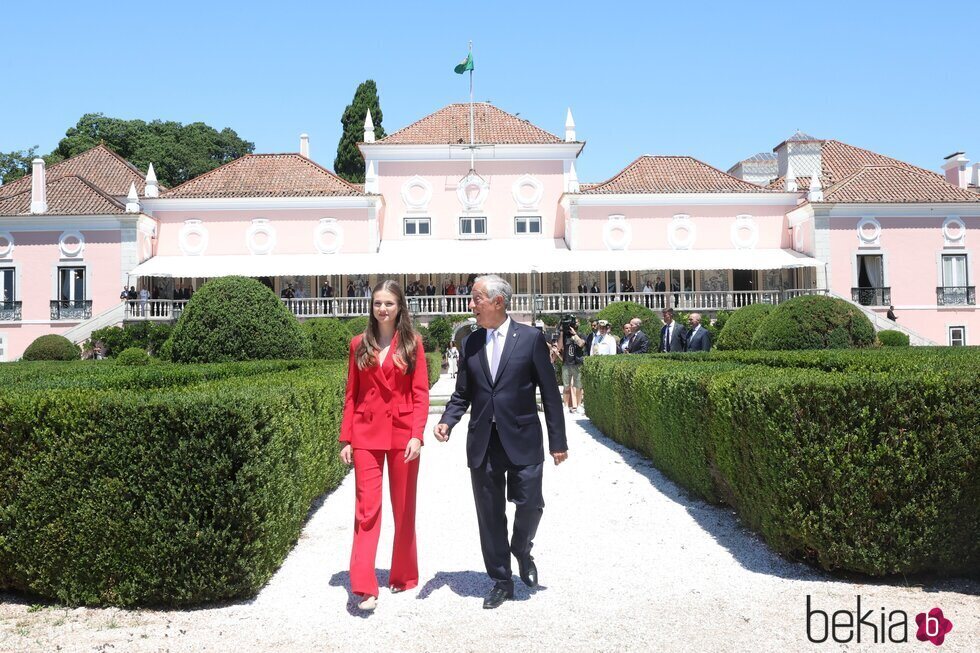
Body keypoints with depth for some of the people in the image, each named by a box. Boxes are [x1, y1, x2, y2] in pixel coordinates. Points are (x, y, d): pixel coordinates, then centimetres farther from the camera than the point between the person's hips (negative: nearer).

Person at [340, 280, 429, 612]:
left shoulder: (412, 343, 1)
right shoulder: (359, 344, 7)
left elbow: (421, 393, -3)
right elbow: (351, 394, 8)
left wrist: (417, 435, -14)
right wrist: (346, 439, 3)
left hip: (402, 433, -1)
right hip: (367, 434, 1)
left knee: (404, 509, 10)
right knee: (367, 508, -5)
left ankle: (404, 576, 25)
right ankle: (364, 587, -5)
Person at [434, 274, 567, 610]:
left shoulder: (531, 338, -3)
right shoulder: (470, 343, 8)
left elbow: (550, 392, -2)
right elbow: (462, 393, 12)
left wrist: (558, 441, -3)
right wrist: (447, 420, -7)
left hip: (522, 440, -3)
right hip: (482, 442, 3)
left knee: (530, 504, -6)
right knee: (490, 515, 8)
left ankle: (521, 550, 28)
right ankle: (501, 581, 24)